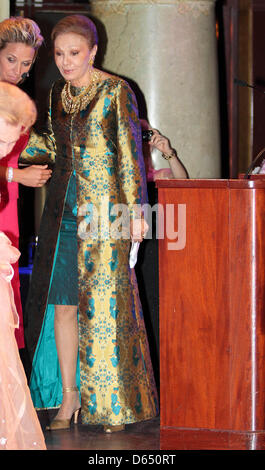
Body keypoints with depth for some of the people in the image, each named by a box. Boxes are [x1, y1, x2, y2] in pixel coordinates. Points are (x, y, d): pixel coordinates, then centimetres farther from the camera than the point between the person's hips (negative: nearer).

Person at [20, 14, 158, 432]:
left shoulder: (115, 92, -5)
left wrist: (135, 210, -10)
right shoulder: (57, 95, 12)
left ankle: (114, 406, 6)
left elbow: (130, 155, -7)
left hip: (104, 210, -5)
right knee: (62, 304, 3)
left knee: (104, 305, -3)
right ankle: (68, 398, 12)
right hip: (63, 210, 5)